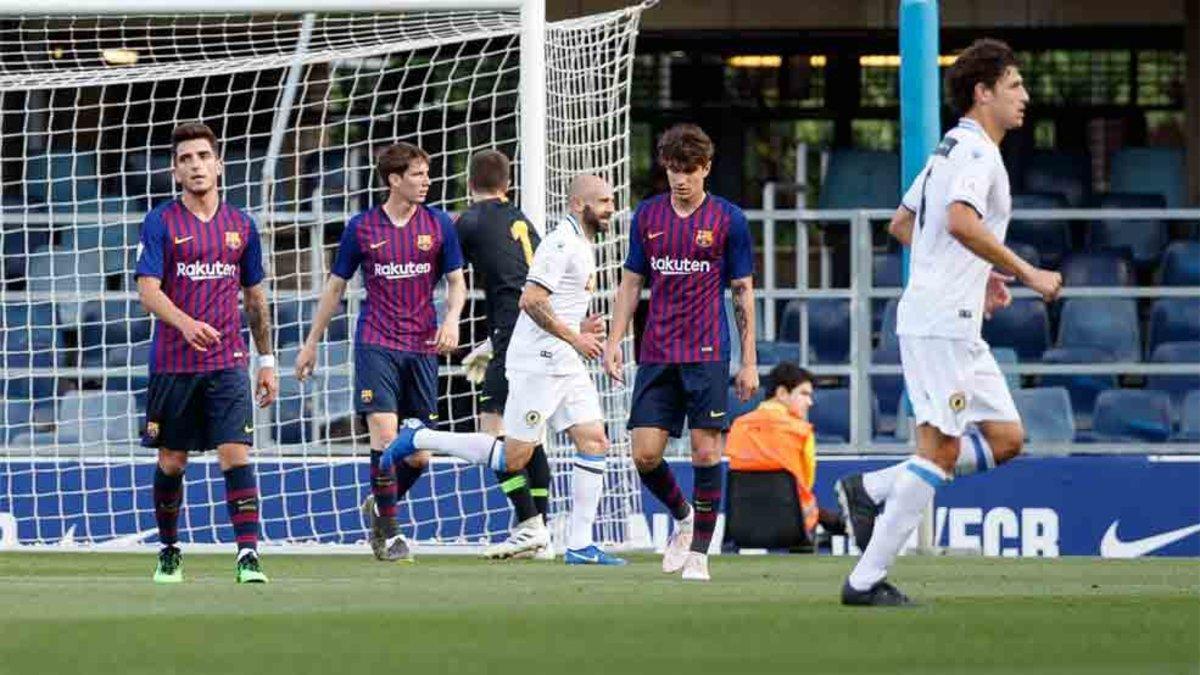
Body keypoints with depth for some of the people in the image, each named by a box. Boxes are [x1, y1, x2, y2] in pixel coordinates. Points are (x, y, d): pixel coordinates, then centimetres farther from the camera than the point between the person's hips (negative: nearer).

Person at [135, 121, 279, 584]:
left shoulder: (241, 225, 8)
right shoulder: (161, 223, -2)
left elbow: (255, 298, 16)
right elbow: (147, 290, -12)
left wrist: (266, 362, 15)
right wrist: (185, 322, -30)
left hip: (228, 363, 1)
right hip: (173, 365, -1)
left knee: (236, 455, -12)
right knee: (171, 462, 8)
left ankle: (248, 556, -16)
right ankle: (169, 553, 25)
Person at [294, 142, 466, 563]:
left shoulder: (438, 224, 4)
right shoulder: (362, 227, 1)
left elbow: (456, 283, 11)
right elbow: (336, 287, 11)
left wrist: (451, 320, -10)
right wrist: (311, 344, 13)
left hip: (422, 347, 2)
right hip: (376, 343, -2)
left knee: (419, 454, 1)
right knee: (385, 435, -16)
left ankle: (379, 506, 29)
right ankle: (389, 533, -6)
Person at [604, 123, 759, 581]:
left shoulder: (728, 219, 0)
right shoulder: (647, 216, 9)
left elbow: (743, 292, 3)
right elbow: (631, 283, 15)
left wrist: (749, 362, 1)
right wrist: (614, 341, 5)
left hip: (707, 354, -3)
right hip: (656, 355, 3)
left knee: (706, 452, -7)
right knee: (644, 454, -4)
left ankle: (699, 551, 3)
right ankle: (683, 517, 24)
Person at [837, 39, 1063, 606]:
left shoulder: (951, 149, 19)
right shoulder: (976, 150, -12)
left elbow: (902, 226, 27)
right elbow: (961, 221, -30)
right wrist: (1027, 274, -24)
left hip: (954, 322, 10)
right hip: (942, 320, -10)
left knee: (1005, 439, 10)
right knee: (939, 449, -9)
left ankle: (870, 490, 10)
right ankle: (867, 580, -8)